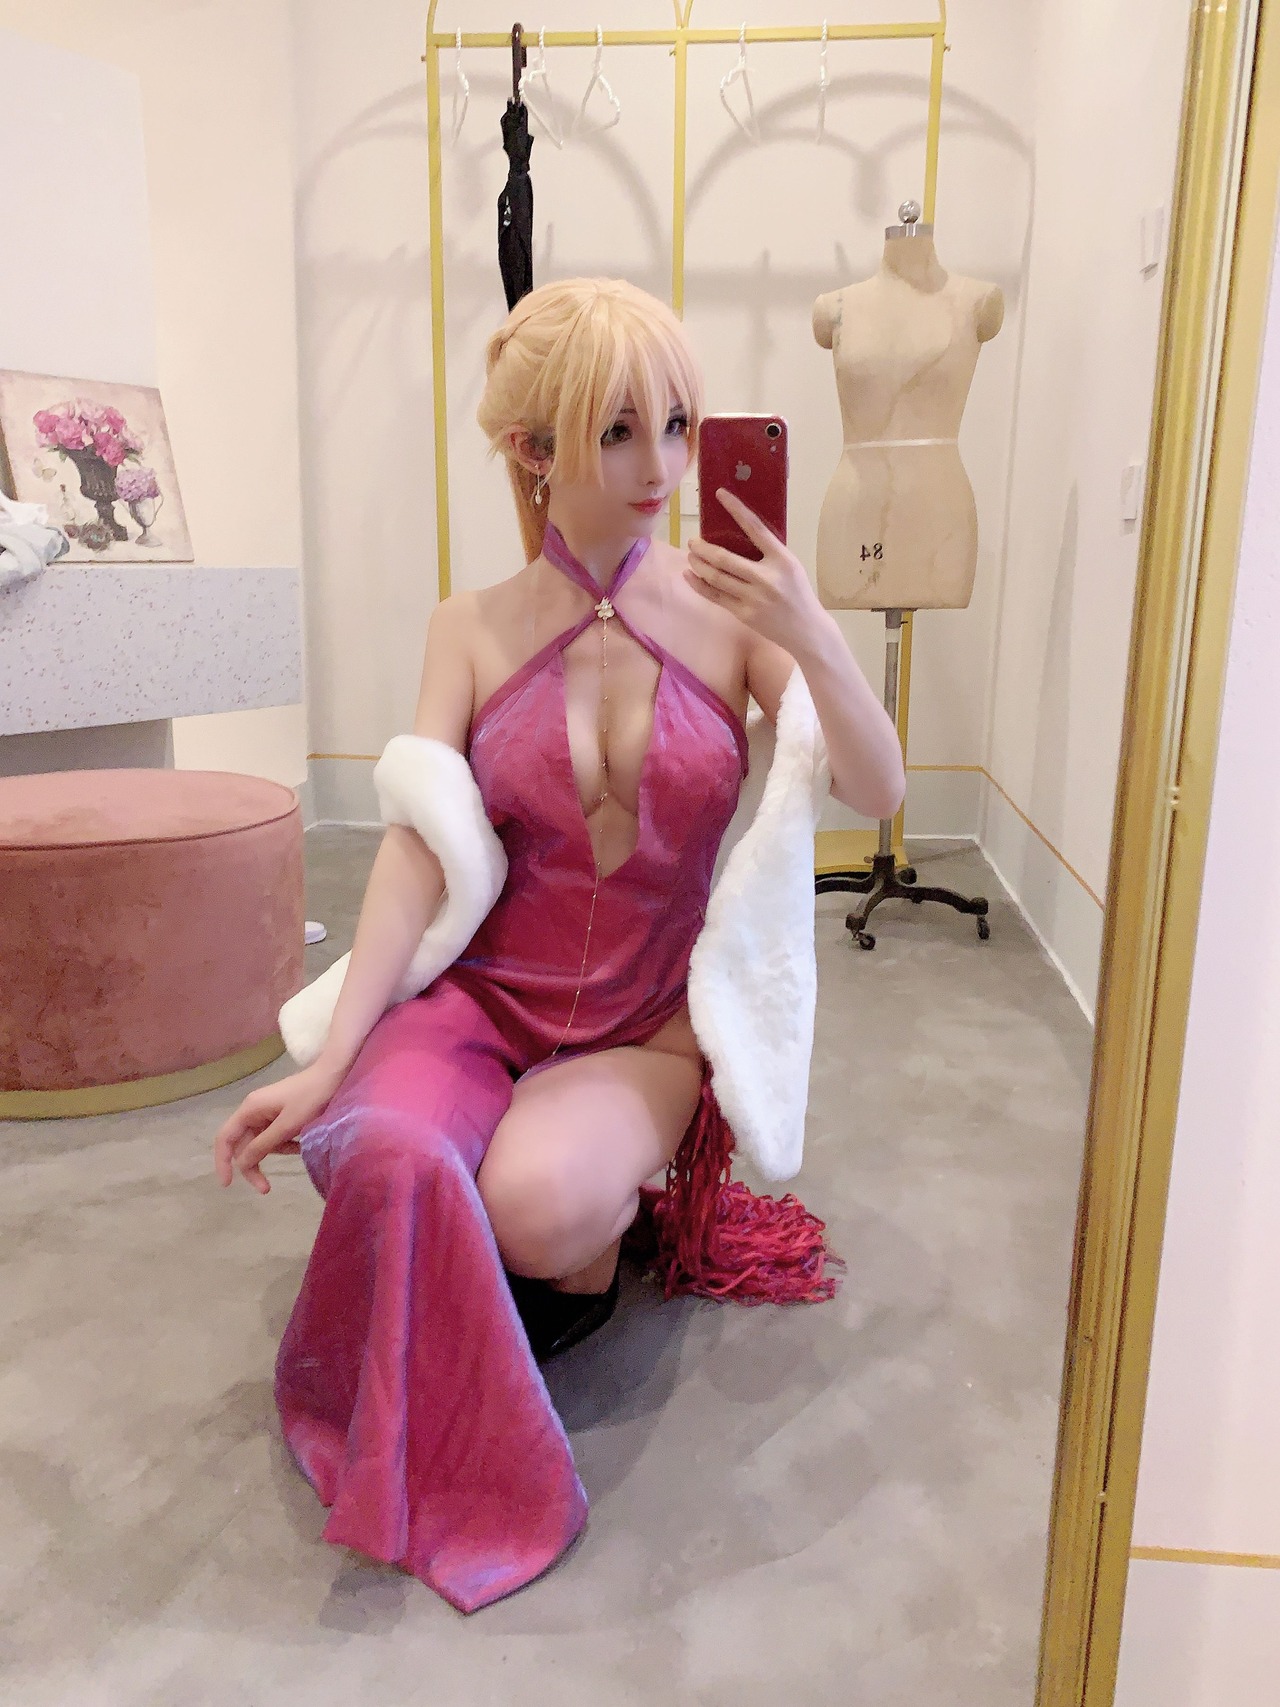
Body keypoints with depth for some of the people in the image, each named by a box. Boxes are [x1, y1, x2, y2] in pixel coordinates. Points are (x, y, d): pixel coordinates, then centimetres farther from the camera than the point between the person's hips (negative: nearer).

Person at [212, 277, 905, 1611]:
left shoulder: (727, 612, -3)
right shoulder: (474, 629, 0)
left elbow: (876, 795, -8)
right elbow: (415, 854, -7)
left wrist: (811, 636, -24)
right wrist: (331, 1055, -16)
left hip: (650, 1022, -1)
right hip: (484, 991, 1)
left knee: (535, 1202, -31)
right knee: (389, 1151, -30)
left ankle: (607, 1221, 11)